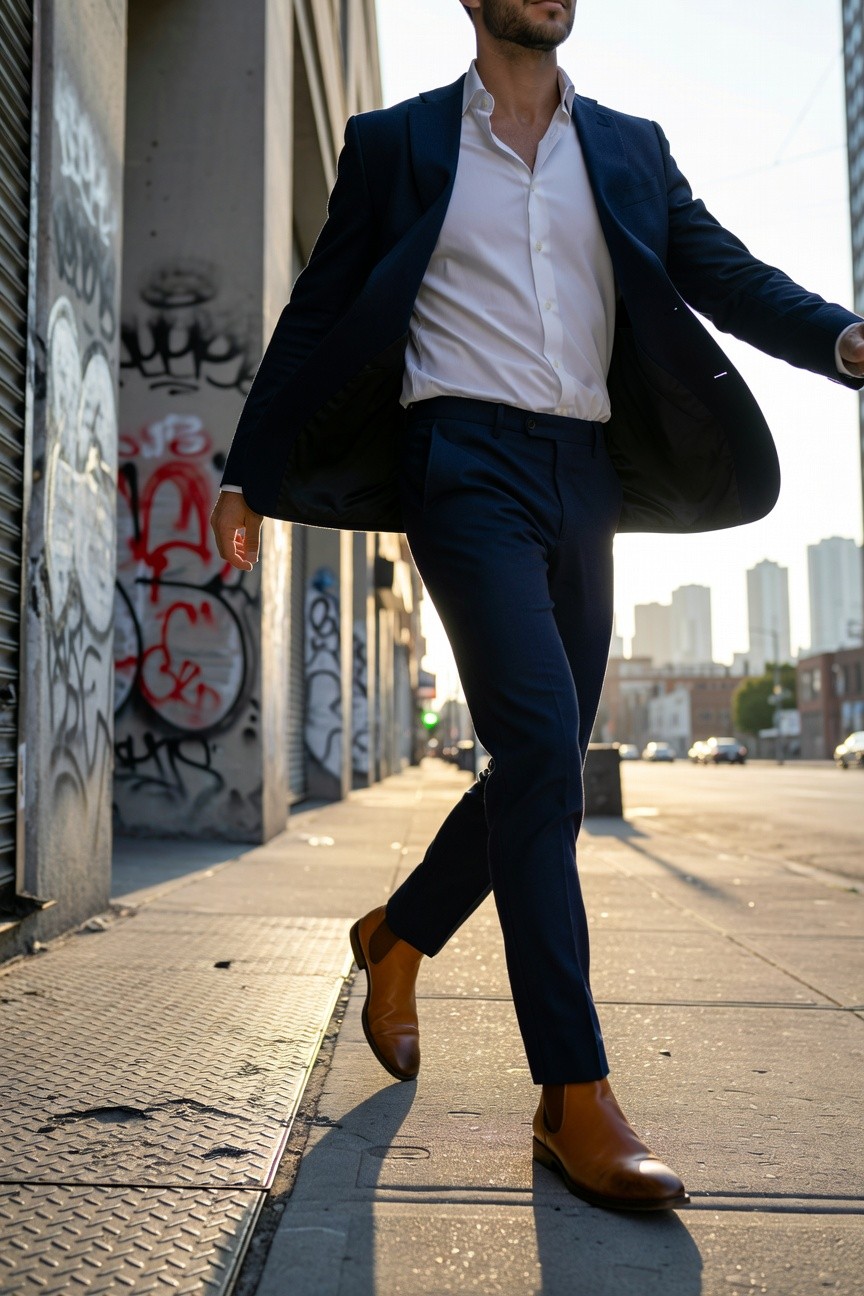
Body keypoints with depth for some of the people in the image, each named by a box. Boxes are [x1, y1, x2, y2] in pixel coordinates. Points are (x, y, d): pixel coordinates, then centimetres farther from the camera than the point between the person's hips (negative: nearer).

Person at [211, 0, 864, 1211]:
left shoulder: (630, 150, 18)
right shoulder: (397, 143, 10)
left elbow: (725, 274, 9)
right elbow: (320, 311, 11)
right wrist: (251, 473, 9)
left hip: (585, 477, 5)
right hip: (468, 462, -5)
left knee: (544, 768, 5)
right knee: (542, 751, -19)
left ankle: (399, 934, 31)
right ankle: (576, 1099, -12)